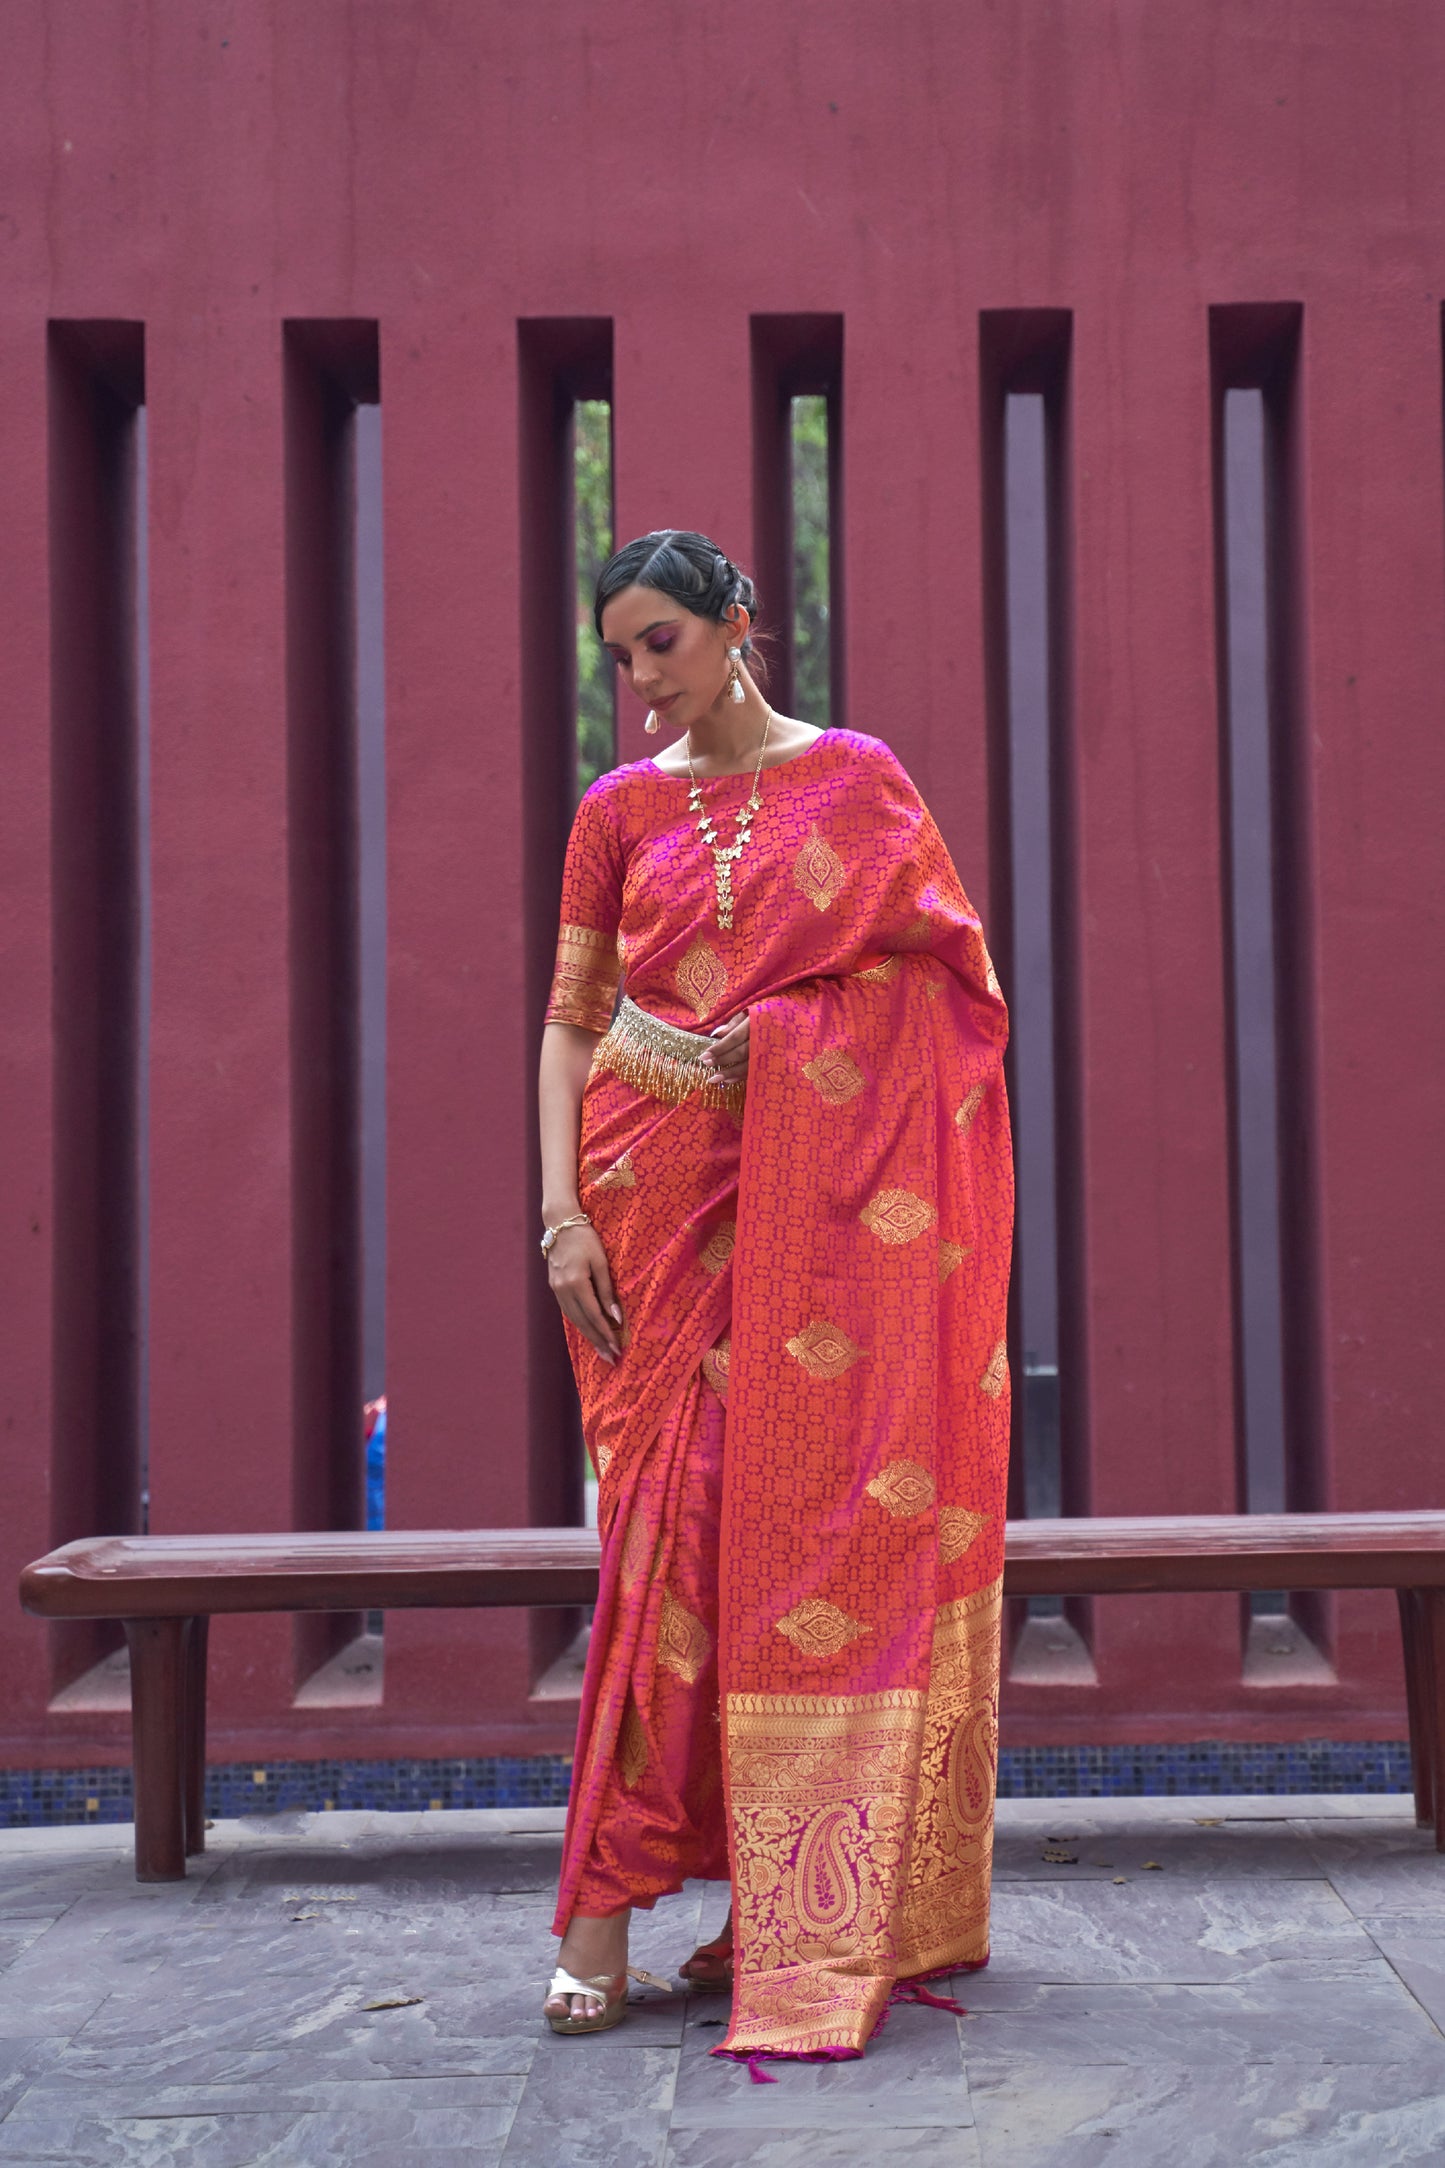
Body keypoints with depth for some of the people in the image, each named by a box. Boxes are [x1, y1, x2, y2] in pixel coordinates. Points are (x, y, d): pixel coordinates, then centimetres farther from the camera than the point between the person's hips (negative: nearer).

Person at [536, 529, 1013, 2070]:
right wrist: (562, 1210, -6)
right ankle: (601, 1907, -3)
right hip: (655, 1199, 1)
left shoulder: (859, 778, 7)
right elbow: (569, 1023, 8)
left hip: (818, 1204, 0)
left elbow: (947, 980, 6)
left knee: (817, 1514, -4)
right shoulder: (618, 811, 11)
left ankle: (808, 1906, 5)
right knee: (672, 1521, -6)